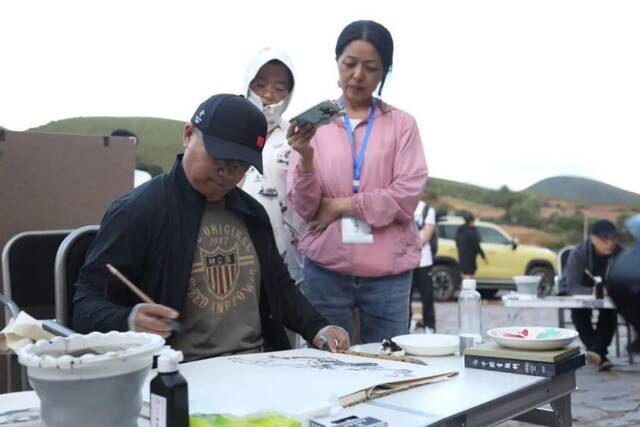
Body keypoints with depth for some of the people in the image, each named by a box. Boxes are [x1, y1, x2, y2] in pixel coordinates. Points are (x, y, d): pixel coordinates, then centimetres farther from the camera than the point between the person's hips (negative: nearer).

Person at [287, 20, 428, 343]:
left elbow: (407, 196, -6)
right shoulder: (315, 122, 5)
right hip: (326, 270, 0)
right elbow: (304, 207, -1)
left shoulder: (401, 123, 4)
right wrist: (305, 156, -18)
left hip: (388, 272, 0)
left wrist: (339, 205, -8)